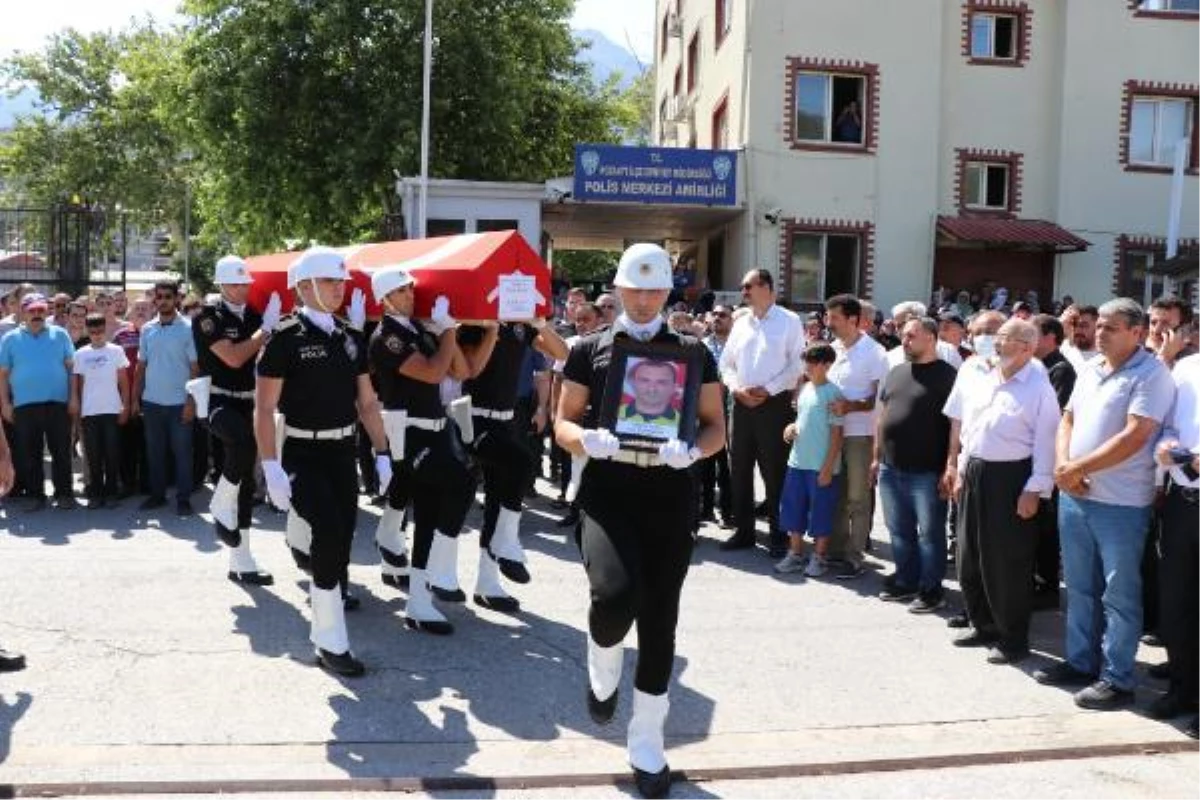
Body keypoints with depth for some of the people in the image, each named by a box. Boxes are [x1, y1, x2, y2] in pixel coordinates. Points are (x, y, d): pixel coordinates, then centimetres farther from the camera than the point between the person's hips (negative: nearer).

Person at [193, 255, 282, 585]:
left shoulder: (255, 315, 8)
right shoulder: (207, 317, -8)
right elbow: (234, 358, -20)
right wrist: (267, 327, -15)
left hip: (248, 403, 6)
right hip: (218, 402, -6)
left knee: (246, 484, 9)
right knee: (244, 437, -39)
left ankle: (241, 562, 19)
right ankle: (221, 505, -15)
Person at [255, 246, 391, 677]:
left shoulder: (351, 338, 8)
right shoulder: (285, 337, -9)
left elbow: (367, 402, 14)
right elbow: (264, 409, -11)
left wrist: (382, 454, 8)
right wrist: (272, 468, -19)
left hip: (344, 453, 6)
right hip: (303, 455, -6)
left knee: (341, 541, 9)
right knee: (330, 533, -20)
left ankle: (325, 611, 31)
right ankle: (330, 641, -9)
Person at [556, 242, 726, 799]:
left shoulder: (693, 352, 7)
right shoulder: (589, 350, 5)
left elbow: (716, 428, 6)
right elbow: (563, 424, 5)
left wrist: (690, 451, -16)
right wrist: (588, 440, -18)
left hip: (669, 499, 2)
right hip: (606, 494, -1)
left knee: (660, 622, 6)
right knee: (615, 595, -26)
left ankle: (647, 747, 25)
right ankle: (602, 669, 12)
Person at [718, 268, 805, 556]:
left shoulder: (789, 321, -3)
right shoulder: (741, 323, 13)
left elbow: (798, 364, -9)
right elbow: (726, 363, 14)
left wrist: (767, 389, -14)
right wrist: (736, 388, -4)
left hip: (774, 404, -5)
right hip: (743, 404, 6)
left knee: (774, 472, 0)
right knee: (739, 470, 9)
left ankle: (778, 535, 9)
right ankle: (744, 530, 19)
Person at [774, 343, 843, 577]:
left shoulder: (832, 393, -11)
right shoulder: (804, 389, 10)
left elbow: (836, 433, -12)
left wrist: (828, 467, -15)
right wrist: (792, 427, 0)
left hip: (821, 466, -7)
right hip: (797, 462, 7)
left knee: (820, 513, 3)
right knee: (793, 508, 12)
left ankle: (818, 558, 15)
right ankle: (795, 554, 23)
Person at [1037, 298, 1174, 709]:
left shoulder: (1151, 374, -11)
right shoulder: (1089, 368, 12)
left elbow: (1134, 437, -20)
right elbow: (1068, 419, 15)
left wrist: (1078, 468, -15)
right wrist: (1062, 464, -4)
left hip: (1120, 503, -7)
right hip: (1073, 497, 7)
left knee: (1119, 594, 2)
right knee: (1080, 587, 16)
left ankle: (1117, 680, 10)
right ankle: (1080, 661, 28)